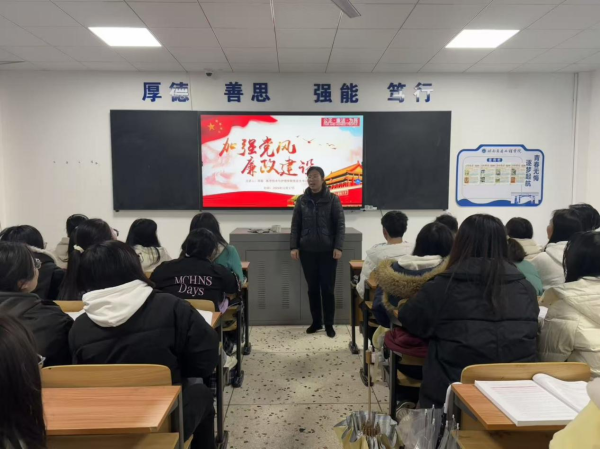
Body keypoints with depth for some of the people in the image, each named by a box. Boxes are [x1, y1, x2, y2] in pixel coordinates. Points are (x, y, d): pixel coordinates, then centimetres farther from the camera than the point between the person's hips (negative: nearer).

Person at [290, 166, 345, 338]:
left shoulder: (333, 199, -2)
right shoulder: (302, 200, 5)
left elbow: (340, 225, -4)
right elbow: (295, 225, 6)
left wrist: (338, 247, -12)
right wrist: (294, 247, -3)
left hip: (327, 251, -2)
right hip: (307, 251, 3)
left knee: (327, 288, 2)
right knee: (312, 288, 10)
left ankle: (329, 324, 15)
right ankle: (316, 322, 23)